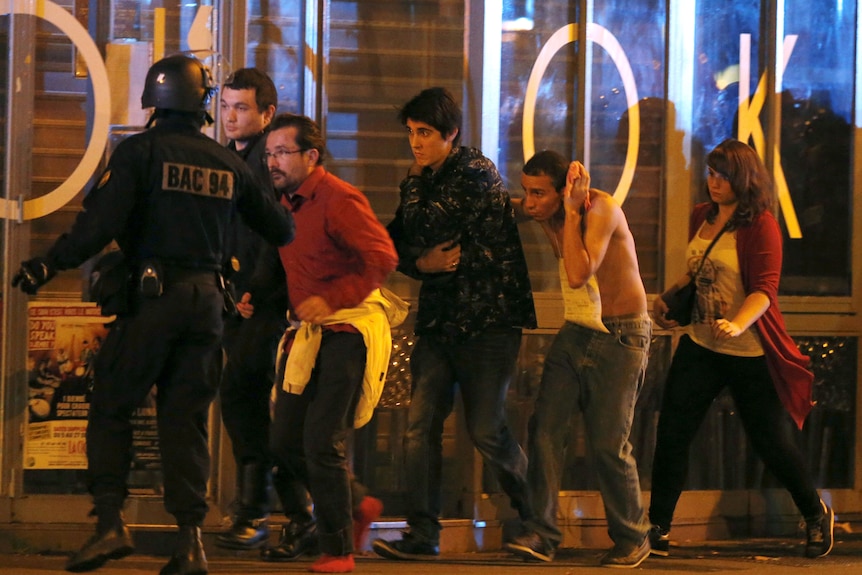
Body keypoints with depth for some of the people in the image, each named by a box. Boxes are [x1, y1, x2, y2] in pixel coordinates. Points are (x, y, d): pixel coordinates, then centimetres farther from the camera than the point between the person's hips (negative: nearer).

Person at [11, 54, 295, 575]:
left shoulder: (141, 151, -5)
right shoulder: (228, 164, 10)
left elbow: (102, 222, -15)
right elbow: (278, 228, 20)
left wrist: (49, 265, -7)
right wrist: (286, 213, 43)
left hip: (154, 295, -4)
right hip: (207, 298, 4)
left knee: (112, 408, 3)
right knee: (187, 419, 7)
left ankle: (111, 522, -9)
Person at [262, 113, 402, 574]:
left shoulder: (339, 200, -13)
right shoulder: (286, 203, 13)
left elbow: (383, 259, -21)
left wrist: (330, 299, -26)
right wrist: (256, 298, 10)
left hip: (347, 332, -9)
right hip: (307, 333, 9)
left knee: (321, 443, -11)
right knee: (285, 442, 6)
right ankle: (343, 509, 28)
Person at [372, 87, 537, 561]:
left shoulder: (477, 173, -9)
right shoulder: (416, 180, 13)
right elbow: (401, 245, 13)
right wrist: (422, 263, -7)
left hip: (486, 317, -6)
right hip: (438, 317, 6)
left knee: (485, 429, -5)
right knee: (421, 424, -5)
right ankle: (423, 535, -3)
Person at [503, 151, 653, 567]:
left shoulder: (601, 208, -20)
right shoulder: (546, 215, 1)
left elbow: (579, 274, -32)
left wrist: (572, 211, -27)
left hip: (620, 337, -6)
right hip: (575, 331, 6)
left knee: (608, 443, -5)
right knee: (546, 425, -9)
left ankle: (631, 537, 13)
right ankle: (542, 533, -10)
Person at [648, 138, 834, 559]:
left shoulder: (760, 225, -13)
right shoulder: (701, 217, 8)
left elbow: (764, 289, -23)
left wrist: (737, 324, -40)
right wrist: (668, 296, 10)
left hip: (749, 354, -6)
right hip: (700, 346, 6)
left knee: (772, 442, 5)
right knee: (671, 436, -2)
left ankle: (816, 517, 27)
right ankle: (658, 529, 6)